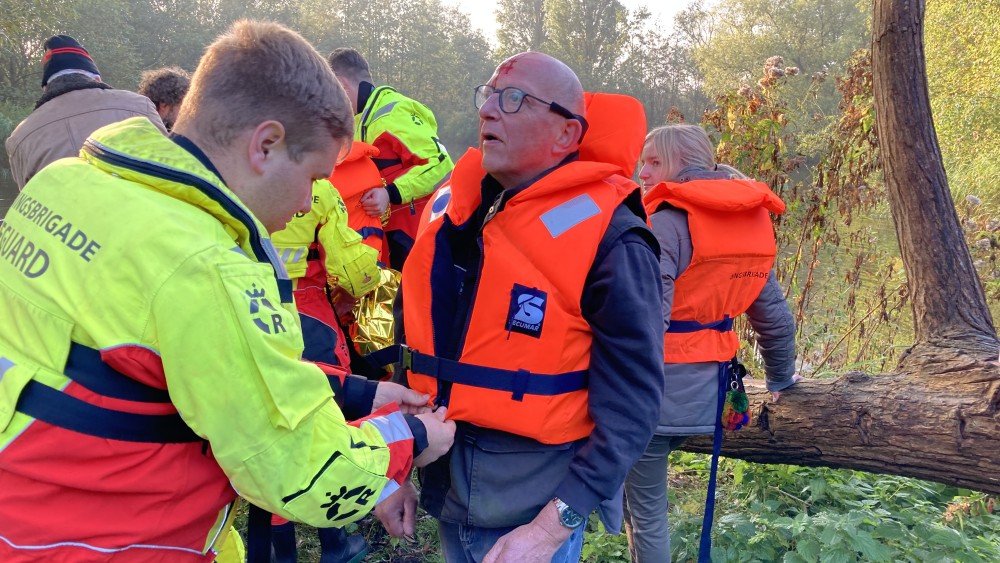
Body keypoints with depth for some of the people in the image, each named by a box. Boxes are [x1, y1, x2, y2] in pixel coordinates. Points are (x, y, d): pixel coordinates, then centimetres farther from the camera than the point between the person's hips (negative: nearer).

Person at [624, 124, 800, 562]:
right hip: (704, 391, 8)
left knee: (645, 510, 8)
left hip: (658, 389, -7)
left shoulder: (666, 220, -14)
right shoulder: (750, 223, 10)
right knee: (635, 488, 25)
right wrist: (780, 378, 29)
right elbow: (774, 314, 16)